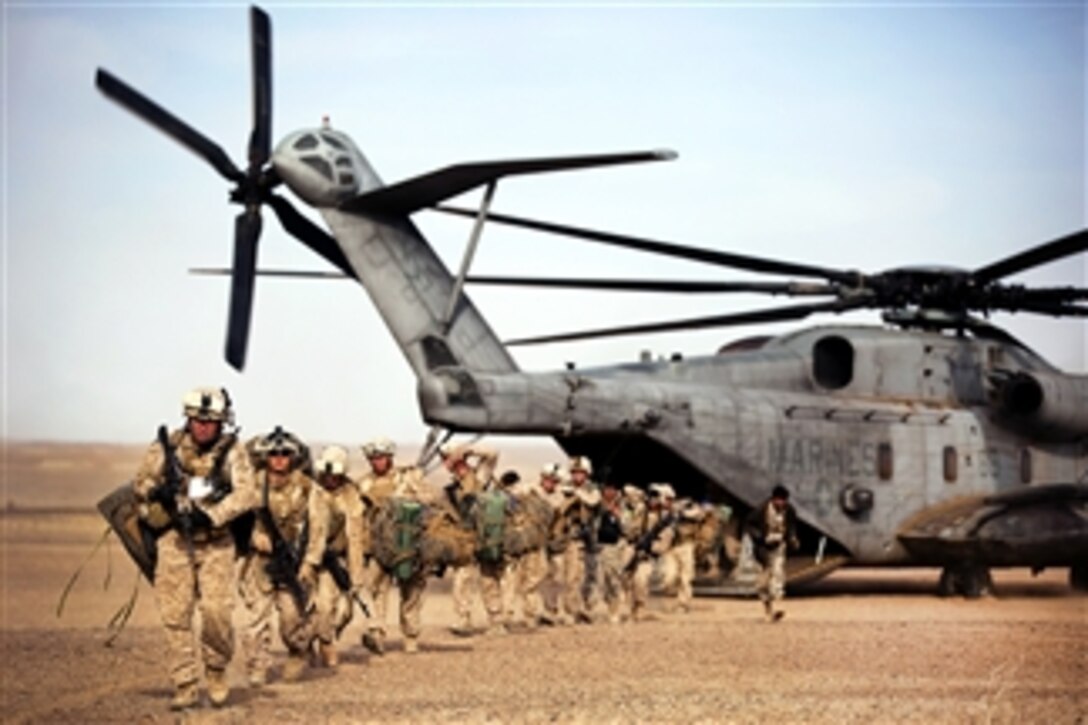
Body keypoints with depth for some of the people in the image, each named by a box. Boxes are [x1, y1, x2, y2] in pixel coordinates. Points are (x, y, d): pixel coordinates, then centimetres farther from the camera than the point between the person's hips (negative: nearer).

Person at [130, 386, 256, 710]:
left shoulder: (231, 450, -4)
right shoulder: (168, 446, 0)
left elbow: (246, 493, -15)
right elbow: (140, 484, 8)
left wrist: (210, 515, -26)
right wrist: (157, 492, -15)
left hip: (215, 542, -1)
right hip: (175, 540, 1)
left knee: (217, 612, -11)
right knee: (176, 616, -1)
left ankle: (216, 672, 14)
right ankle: (186, 687, 6)